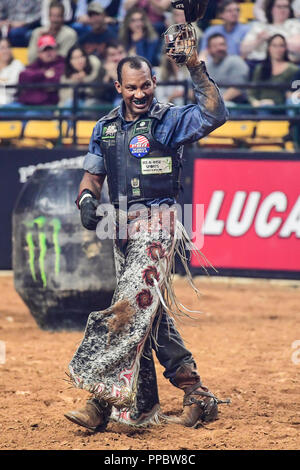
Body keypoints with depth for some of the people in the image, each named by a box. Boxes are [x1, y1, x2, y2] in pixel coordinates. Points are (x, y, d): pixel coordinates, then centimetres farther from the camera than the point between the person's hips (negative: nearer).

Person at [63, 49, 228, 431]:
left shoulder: (169, 120, -4)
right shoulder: (105, 127, 14)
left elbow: (214, 115, -21)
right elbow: (93, 175, 17)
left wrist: (196, 69, -25)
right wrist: (87, 198, -4)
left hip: (156, 224, -7)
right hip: (122, 227, 7)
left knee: (131, 309, -16)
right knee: (150, 315, 8)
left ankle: (103, 401, -19)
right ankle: (196, 395, 13)